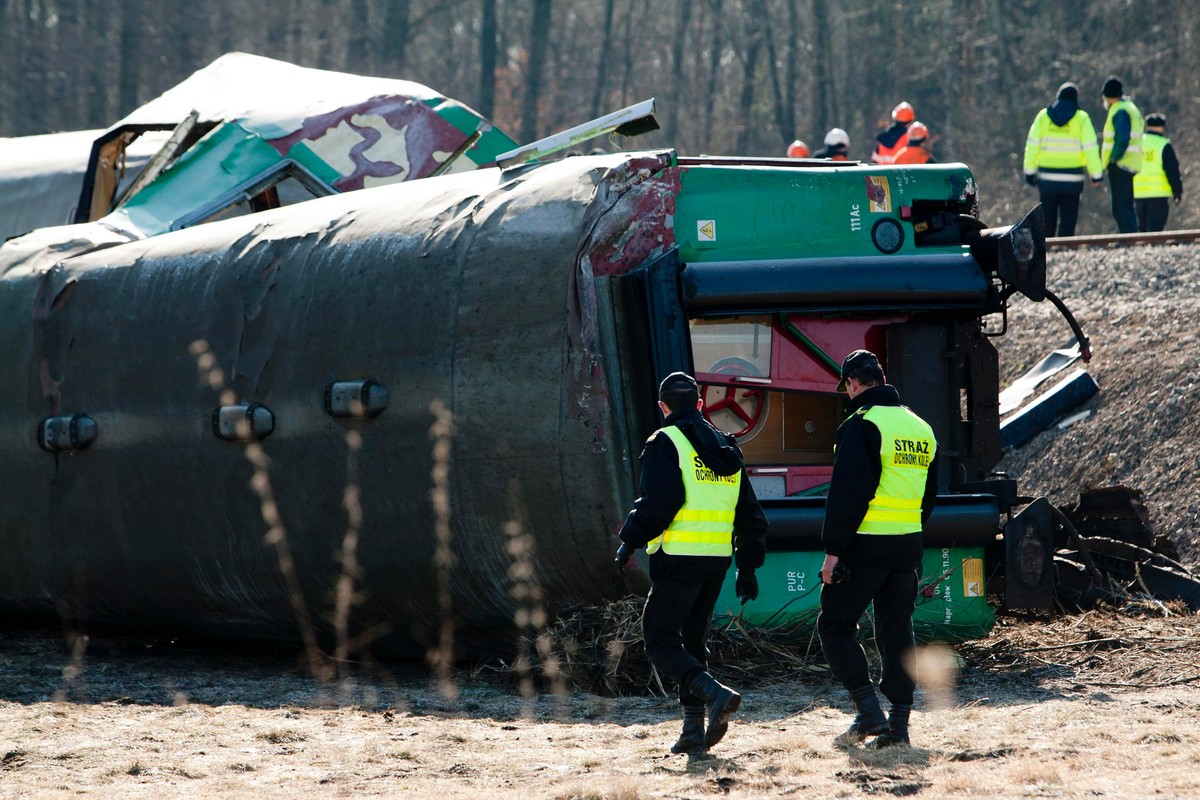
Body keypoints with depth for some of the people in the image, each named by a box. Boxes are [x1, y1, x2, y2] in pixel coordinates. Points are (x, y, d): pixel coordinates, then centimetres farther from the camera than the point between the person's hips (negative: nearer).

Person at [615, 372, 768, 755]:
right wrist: (748, 566, 22)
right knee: (692, 639, 15)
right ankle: (694, 729, 10)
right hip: (718, 557, 7)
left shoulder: (665, 442, -6)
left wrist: (629, 541, -5)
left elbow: (657, 503, -17)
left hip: (678, 556, -7)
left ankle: (716, 694, -24)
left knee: (661, 640, -2)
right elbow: (750, 514, 17)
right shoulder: (726, 448, 16)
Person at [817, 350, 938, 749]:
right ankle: (898, 724, 7)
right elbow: (928, 495, 21)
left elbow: (848, 492, -18)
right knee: (897, 631, 10)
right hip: (908, 546, 7)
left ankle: (869, 712, -5)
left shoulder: (861, 425, -12)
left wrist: (834, 550, -16)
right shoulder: (921, 428, 14)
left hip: (865, 545, -7)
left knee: (835, 625, 4)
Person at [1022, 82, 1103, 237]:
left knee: (1047, 219, 9)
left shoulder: (1043, 116, 4)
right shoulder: (1081, 118, -2)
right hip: (1072, 178, -2)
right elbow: (1090, 148, -5)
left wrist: (1029, 171, 7)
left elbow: (1032, 145, 2)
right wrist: (1096, 174, 0)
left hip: (1047, 177, 2)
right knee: (1068, 219, 2)